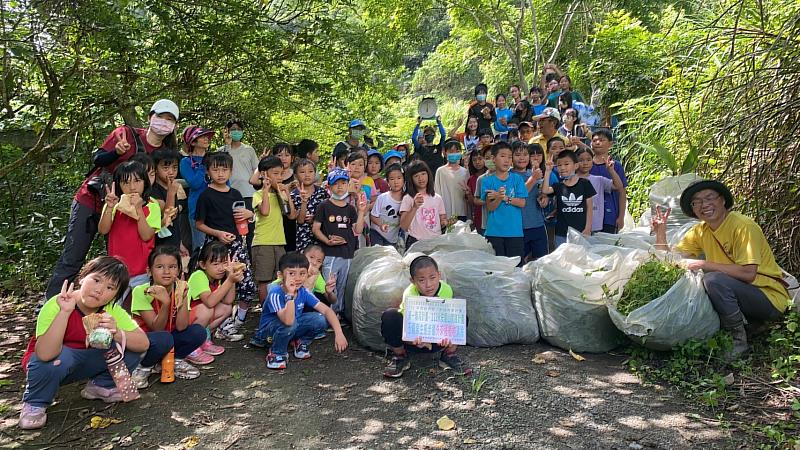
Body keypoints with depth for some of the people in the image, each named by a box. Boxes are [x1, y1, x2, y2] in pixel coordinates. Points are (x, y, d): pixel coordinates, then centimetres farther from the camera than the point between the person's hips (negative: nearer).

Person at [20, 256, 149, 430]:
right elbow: (45, 354, -41)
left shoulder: (112, 310, -14)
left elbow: (144, 343, -22)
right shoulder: (56, 305, -28)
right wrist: (65, 312, -47)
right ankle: (34, 404, -8)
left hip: (85, 362, 4)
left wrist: (117, 333, -40)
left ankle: (101, 385, 9)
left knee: (130, 347, -18)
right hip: (52, 364, -4)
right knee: (60, 355, -38)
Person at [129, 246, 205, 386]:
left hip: (170, 336, 4)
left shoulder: (180, 290, -10)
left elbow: (181, 327, -19)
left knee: (198, 331, -21)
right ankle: (143, 367, -5)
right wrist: (165, 303, -38)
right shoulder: (141, 292, -19)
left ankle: (176, 360, 5)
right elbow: (157, 329, -21)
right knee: (164, 339, -36)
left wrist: (183, 298, -32)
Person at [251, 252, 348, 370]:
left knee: (320, 320, -17)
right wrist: (290, 294, -46)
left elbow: (327, 310, -14)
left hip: (291, 330, 5)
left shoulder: (303, 292, -12)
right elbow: (288, 321, -41)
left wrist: (339, 333, -25)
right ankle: (277, 353, -8)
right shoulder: (275, 293, -29)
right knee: (290, 324, -37)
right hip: (269, 329, -5)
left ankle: (301, 343, 11)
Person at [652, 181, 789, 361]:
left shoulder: (743, 226, -18)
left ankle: (740, 341, -11)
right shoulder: (700, 231, 4)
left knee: (713, 280, -28)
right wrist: (660, 232, -10)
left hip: (770, 298, -8)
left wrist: (704, 265, -23)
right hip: (738, 294, 8)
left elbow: (748, 273, -27)